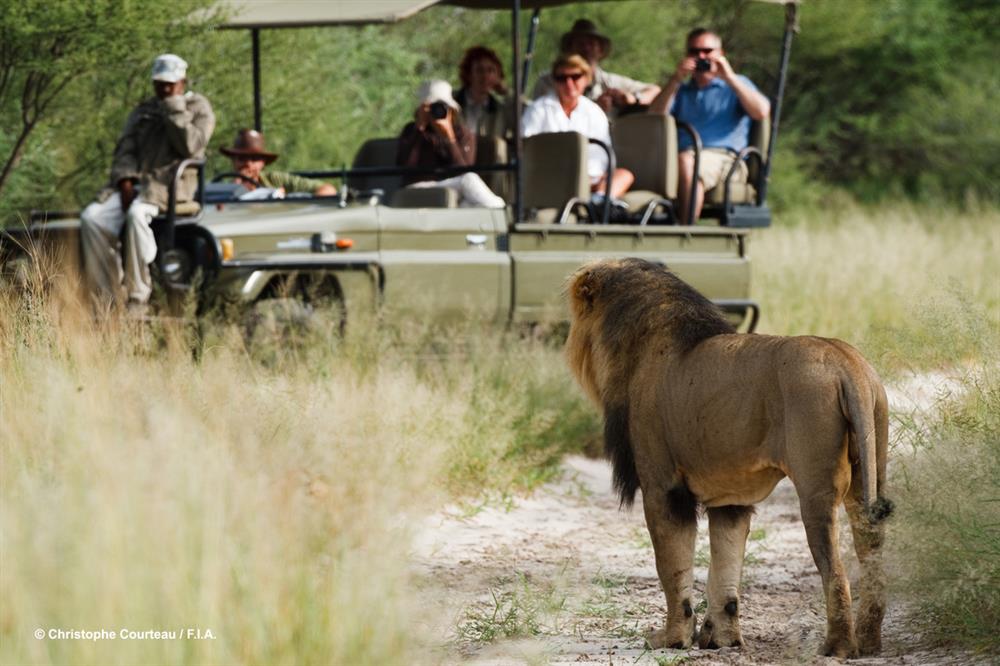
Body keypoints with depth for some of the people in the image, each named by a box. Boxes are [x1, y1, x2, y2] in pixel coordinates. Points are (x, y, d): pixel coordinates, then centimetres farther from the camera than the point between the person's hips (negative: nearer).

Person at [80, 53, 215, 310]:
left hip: (171, 183, -6)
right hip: (137, 181, 6)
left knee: (136, 214, -37)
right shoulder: (143, 110, 23)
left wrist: (173, 108, -7)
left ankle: (138, 298, -34)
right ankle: (108, 296, -18)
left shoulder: (198, 108, 7)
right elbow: (125, 149, 14)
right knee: (92, 218, -20)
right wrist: (126, 182, -5)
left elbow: (190, 146, -11)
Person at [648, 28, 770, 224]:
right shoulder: (681, 90, 33)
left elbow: (762, 112, 3)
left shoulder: (737, 85, 24)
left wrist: (729, 77, -1)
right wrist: (675, 80, 5)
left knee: (685, 162, -39)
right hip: (683, 154, 3)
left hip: (722, 158, -3)